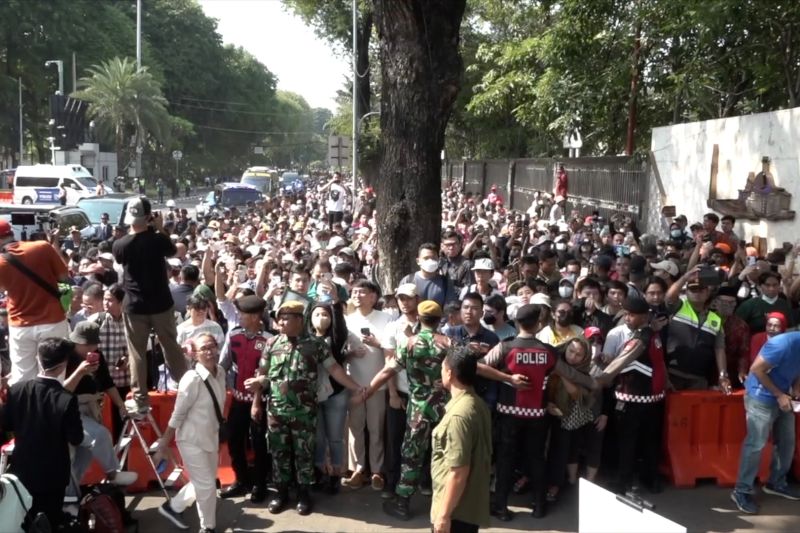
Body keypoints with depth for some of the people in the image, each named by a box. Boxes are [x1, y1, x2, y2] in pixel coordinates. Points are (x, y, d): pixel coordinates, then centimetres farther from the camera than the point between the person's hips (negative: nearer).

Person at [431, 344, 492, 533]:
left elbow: (458, 473, -25)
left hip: (457, 510, -9)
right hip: (472, 503, 9)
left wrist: (444, 514, -18)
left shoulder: (459, 415, -25)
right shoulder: (478, 404, 5)